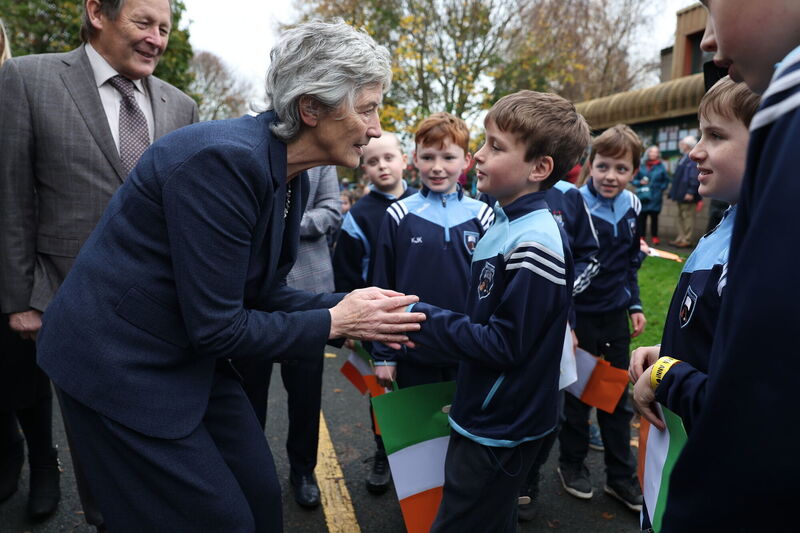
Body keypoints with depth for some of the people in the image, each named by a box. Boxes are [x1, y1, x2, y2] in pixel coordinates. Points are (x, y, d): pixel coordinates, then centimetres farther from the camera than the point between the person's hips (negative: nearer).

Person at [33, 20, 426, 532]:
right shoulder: (226, 159, -27)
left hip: (194, 357, 8)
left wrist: (350, 307, -7)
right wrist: (335, 322, -17)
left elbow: (263, 294, 6)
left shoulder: (292, 177, 1)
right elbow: (216, 326, -25)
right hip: (122, 366, -8)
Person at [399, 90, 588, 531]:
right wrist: (426, 317, 0)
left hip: (500, 431, -8)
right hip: (483, 416, 9)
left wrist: (420, 320, -21)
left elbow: (504, 344, -25)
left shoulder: (534, 244, -25)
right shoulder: (505, 224, 4)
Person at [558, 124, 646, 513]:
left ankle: (621, 476, 30)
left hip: (616, 317, 6)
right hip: (580, 317, -5)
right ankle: (572, 464, 31)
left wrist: (635, 305, 11)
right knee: (577, 394, 10)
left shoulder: (631, 207, 1)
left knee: (618, 397, 15)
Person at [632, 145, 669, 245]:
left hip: (655, 197, 0)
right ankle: (641, 236, 9)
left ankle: (654, 237, 12)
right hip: (643, 196, 0)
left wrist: (661, 188, -2)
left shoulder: (661, 167, 4)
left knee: (654, 217, 4)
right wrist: (640, 182, -9)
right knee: (641, 217, -1)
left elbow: (666, 180, 11)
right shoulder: (641, 166, 4)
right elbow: (634, 179, 9)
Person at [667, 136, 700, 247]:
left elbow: (694, 177, -21)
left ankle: (687, 240, 0)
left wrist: (691, 192, -25)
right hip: (681, 195, 10)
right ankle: (680, 239, 20)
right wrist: (674, 192, 20)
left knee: (688, 216, -5)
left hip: (688, 196, -10)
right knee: (681, 217, 14)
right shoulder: (683, 158, 17)